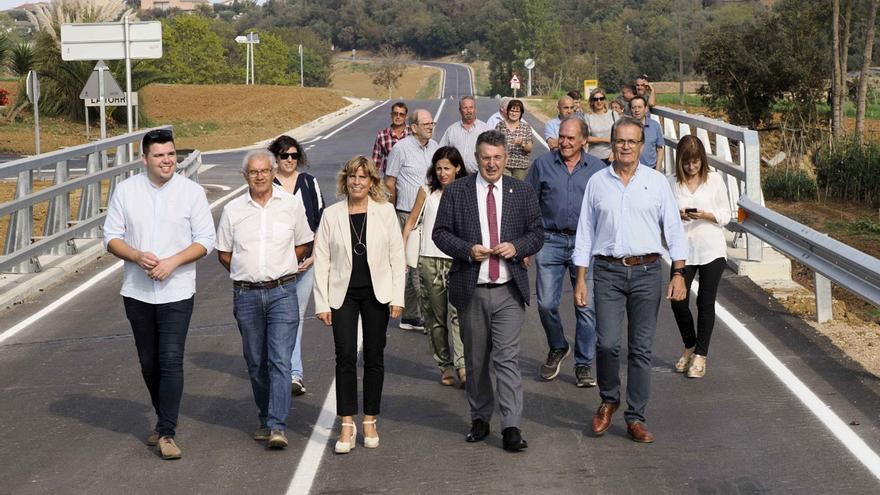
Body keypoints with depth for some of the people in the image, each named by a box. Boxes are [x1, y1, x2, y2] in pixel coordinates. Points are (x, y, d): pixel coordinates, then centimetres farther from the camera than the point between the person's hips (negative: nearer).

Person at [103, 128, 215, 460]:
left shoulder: (192, 191, -3)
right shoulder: (126, 191, 1)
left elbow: (205, 240, -2)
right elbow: (111, 237, 3)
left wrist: (172, 262, -17)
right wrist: (138, 256, -17)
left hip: (177, 292, -3)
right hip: (137, 292, 3)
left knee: (171, 361, -11)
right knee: (149, 362, 13)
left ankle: (166, 433, -7)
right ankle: (166, 419, 32)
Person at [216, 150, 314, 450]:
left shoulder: (292, 205, 4)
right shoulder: (232, 210, 6)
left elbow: (304, 245, 13)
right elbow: (224, 253, 14)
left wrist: (278, 268, 6)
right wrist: (248, 273, 7)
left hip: (282, 292, -2)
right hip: (246, 295, 2)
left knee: (280, 360, -11)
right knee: (256, 363, 10)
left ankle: (277, 426, -13)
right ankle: (266, 420, 24)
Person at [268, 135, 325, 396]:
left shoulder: (309, 183, 6)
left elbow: (321, 220, 8)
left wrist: (314, 255, -1)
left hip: (306, 260, 2)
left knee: (297, 316, 5)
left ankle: (291, 372, 11)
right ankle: (294, 372, -3)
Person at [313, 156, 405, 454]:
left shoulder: (385, 211, 1)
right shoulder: (331, 215, 1)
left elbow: (397, 256, 2)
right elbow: (321, 260, 2)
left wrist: (397, 297, -3)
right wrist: (322, 303, -3)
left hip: (377, 293, 1)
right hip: (344, 294, 0)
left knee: (374, 357, 7)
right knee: (345, 356, -7)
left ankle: (370, 421, 18)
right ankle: (347, 425, -1)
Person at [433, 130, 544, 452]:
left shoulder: (522, 193, 7)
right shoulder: (456, 192, 3)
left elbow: (537, 233, 9)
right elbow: (441, 233, 2)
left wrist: (516, 247, -11)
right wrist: (467, 250, -15)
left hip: (509, 291, -1)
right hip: (471, 290, 1)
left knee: (507, 357, -8)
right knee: (475, 360, 11)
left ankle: (511, 427, -8)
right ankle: (480, 419, 26)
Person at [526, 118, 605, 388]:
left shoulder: (597, 168, 6)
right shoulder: (543, 164, 5)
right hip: (550, 241, 0)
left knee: (586, 307, 1)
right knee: (546, 303, -3)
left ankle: (584, 365, 12)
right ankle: (557, 348, 25)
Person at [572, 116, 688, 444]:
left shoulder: (657, 182, 6)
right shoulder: (597, 182, 7)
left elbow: (674, 230, 6)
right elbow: (585, 232, 9)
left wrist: (678, 274, -3)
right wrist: (580, 279, 4)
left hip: (647, 272, 0)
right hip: (608, 272, 0)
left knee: (641, 348, 2)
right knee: (607, 343, -11)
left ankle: (635, 418, 11)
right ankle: (608, 401, 15)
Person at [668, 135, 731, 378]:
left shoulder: (714, 180, 0)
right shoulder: (672, 182, 1)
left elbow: (725, 215, 3)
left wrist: (705, 215, -16)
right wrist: (677, 216, -16)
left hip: (712, 250, -1)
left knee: (706, 303, 2)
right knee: (678, 301, -3)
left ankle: (701, 355, 14)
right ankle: (689, 347, 22)